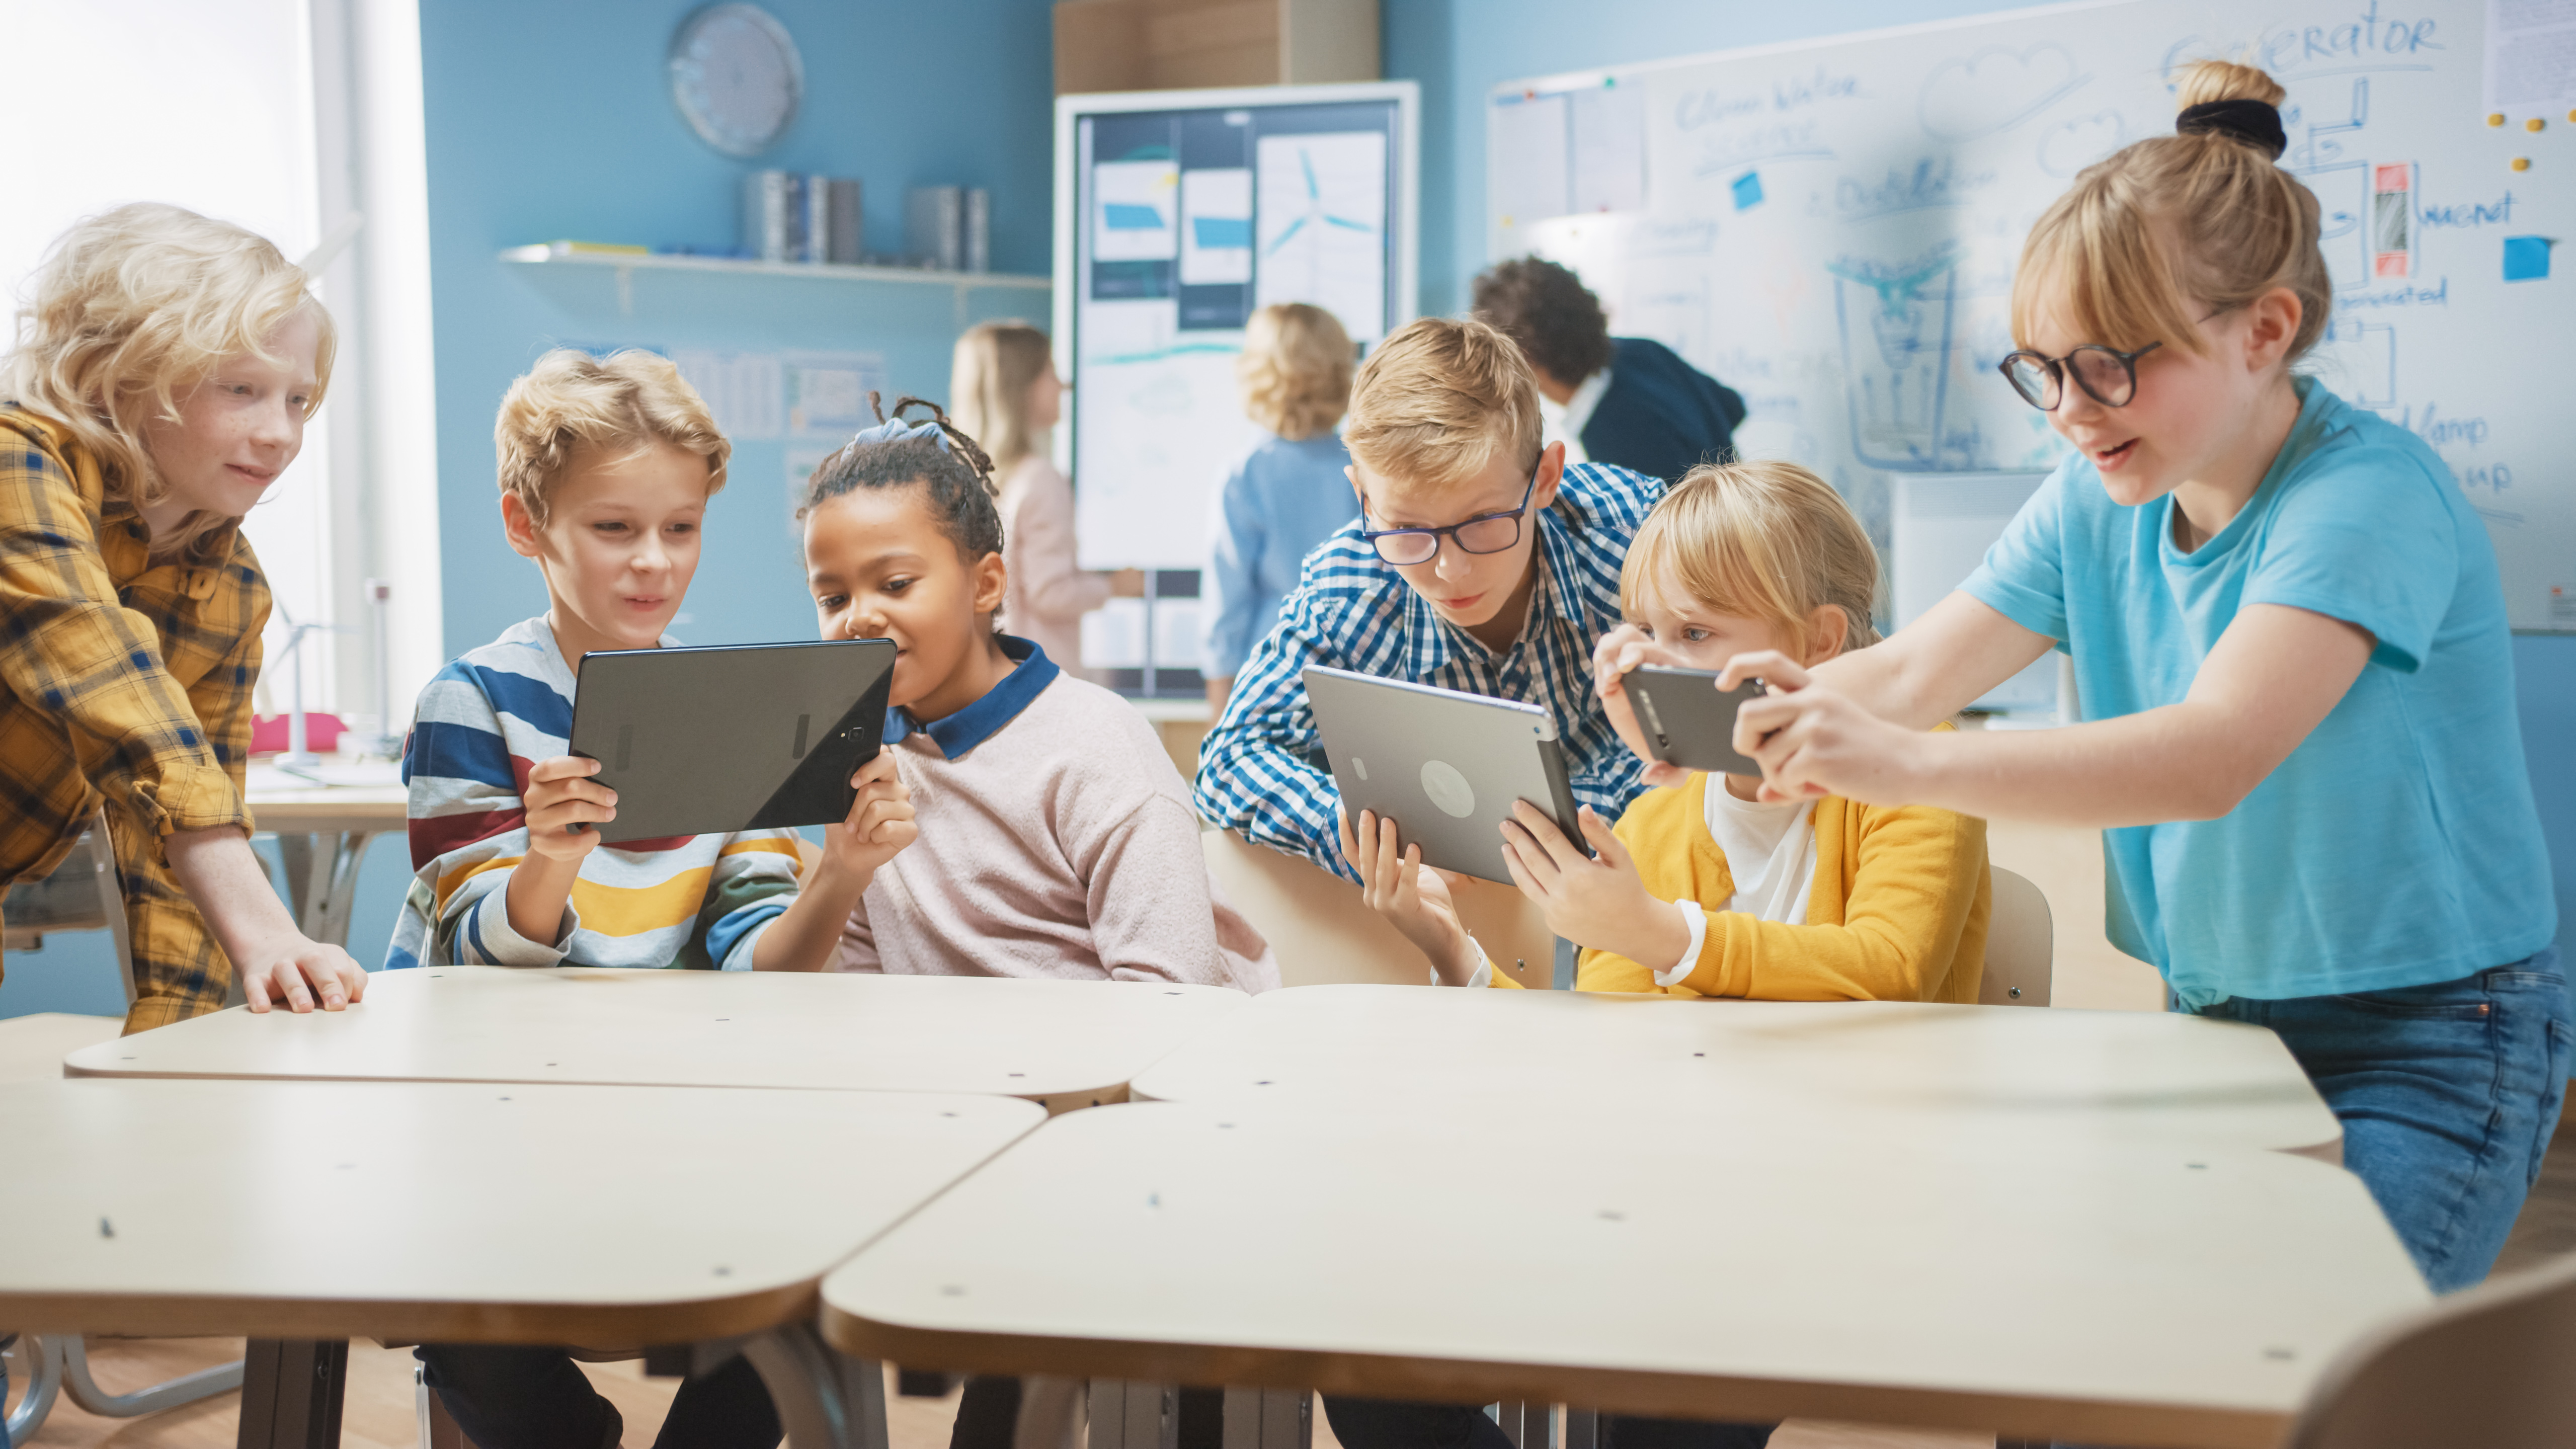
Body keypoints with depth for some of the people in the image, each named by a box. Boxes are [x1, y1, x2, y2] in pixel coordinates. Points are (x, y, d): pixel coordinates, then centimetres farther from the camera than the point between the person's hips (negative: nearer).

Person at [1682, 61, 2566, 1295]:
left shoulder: (2371, 496, -21)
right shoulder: (2097, 506, 3)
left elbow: (2218, 755, -35)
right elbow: (1917, 671, -6)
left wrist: (1910, 764, -46)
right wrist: (1756, 707, -27)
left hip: (2428, 1050, -6)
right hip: (2214, 1025, 7)